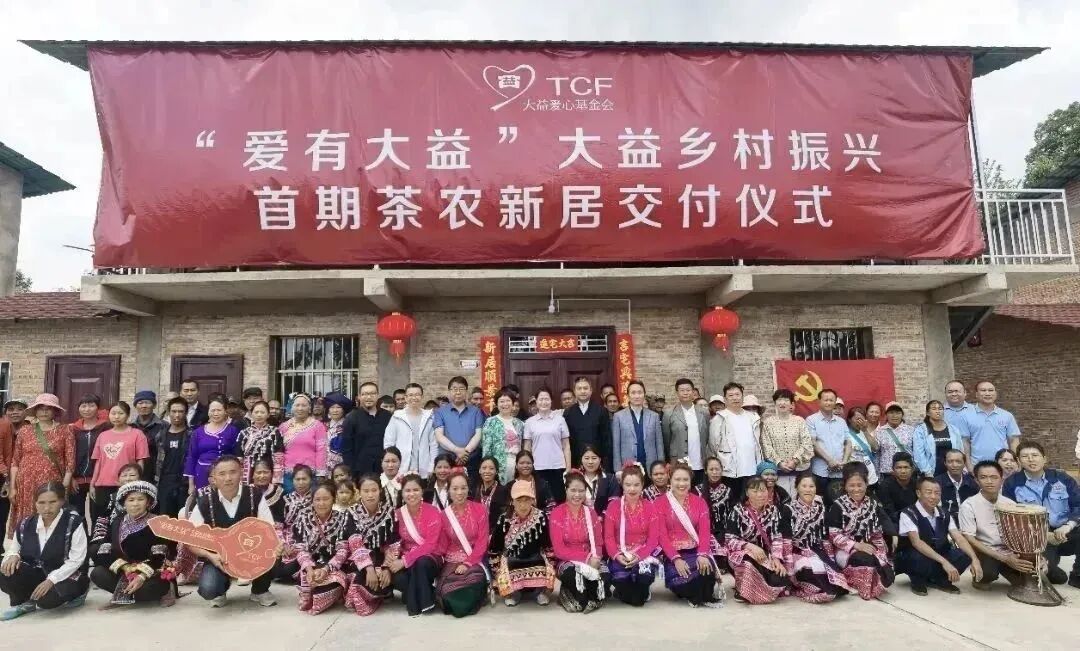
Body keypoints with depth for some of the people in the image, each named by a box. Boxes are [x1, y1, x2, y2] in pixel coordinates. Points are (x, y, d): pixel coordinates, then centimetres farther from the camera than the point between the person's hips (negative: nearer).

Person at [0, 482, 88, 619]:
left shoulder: (73, 522, -16)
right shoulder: (25, 524, -2)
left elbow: (76, 560, -18)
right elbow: (14, 548, 11)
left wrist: (51, 580, -27)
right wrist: (12, 556, -13)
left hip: (67, 576, -5)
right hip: (36, 574, 5)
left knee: (46, 599, -33)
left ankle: (76, 593, 2)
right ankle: (24, 602, 6)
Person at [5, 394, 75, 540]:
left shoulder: (65, 431, 1)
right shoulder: (24, 430, 7)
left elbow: (70, 461, -2)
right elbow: (15, 461, 8)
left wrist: (65, 486, -8)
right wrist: (12, 487, 3)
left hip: (52, 485, -2)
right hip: (26, 485, 2)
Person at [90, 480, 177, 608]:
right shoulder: (116, 524, 5)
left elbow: (158, 557, -16)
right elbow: (105, 553, -1)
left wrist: (142, 576, -31)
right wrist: (124, 566, -17)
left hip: (151, 573, -4)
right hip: (124, 572, 4)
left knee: (144, 587, -35)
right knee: (97, 574, -19)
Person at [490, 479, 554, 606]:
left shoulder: (541, 516, -8)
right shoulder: (504, 519, -10)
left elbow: (548, 546, 2)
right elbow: (494, 549, -2)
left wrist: (550, 567, -2)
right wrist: (495, 572, -3)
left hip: (535, 559, 1)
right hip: (510, 561, 0)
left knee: (548, 573, -29)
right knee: (505, 579, -30)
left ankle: (541, 590, 4)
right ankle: (512, 592, 5)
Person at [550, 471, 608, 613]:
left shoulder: (591, 513, 6)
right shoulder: (557, 513, -6)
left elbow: (598, 543, 5)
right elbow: (559, 549, -11)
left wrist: (595, 558, -19)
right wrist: (586, 558, -21)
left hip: (591, 559, 3)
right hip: (566, 560, -3)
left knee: (605, 576, -29)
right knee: (574, 575, -38)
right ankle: (568, 595, -5)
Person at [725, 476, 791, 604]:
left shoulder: (773, 510, 5)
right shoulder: (737, 511, -6)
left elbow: (777, 538, 0)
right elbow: (730, 540, -11)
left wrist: (776, 558, -16)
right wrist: (750, 546, -27)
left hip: (767, 555, 3)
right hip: (743, 554, -3)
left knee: (779, 579, -24)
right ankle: (744, 591, -7)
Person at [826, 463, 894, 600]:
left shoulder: (872, 504, 8)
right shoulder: (838, 506, -7)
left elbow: (877, 534, 11)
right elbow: (834, 536, -10)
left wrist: (881, 553, -3)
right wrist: (856, 545, -20)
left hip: (867, 548, 5)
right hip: (844, 551, -5)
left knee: (886, 574, -20)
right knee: (866, 560, -35)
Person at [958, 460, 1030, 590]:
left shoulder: (1010, 504, 3)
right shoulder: (969, 505, -12)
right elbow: (969, 540, -15)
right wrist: (1003, 558, -21)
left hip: (1008, 551, 5)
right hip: (984, 552, -5)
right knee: (989, 571, -35)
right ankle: (981, 578, 3)